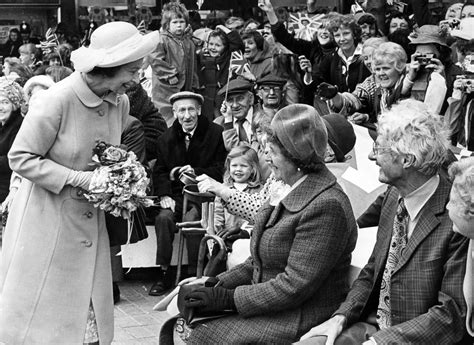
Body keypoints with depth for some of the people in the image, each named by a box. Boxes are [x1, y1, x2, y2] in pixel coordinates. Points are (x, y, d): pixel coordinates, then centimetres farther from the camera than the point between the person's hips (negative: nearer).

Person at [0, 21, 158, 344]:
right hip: (47, 220, -6)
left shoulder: (121, 103, 1)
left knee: (90, 317, 6)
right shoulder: (57, 100, -20)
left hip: (91, 219, 6)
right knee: (39, 316, 3)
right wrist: (79, 179, -21)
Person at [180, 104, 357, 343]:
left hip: (301, 319, -9)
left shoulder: (327, 207, -23)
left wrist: (229, 298, -18)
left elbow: (294, 287, -23)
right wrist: (219, 283, 1)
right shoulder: (292, 190, 9)